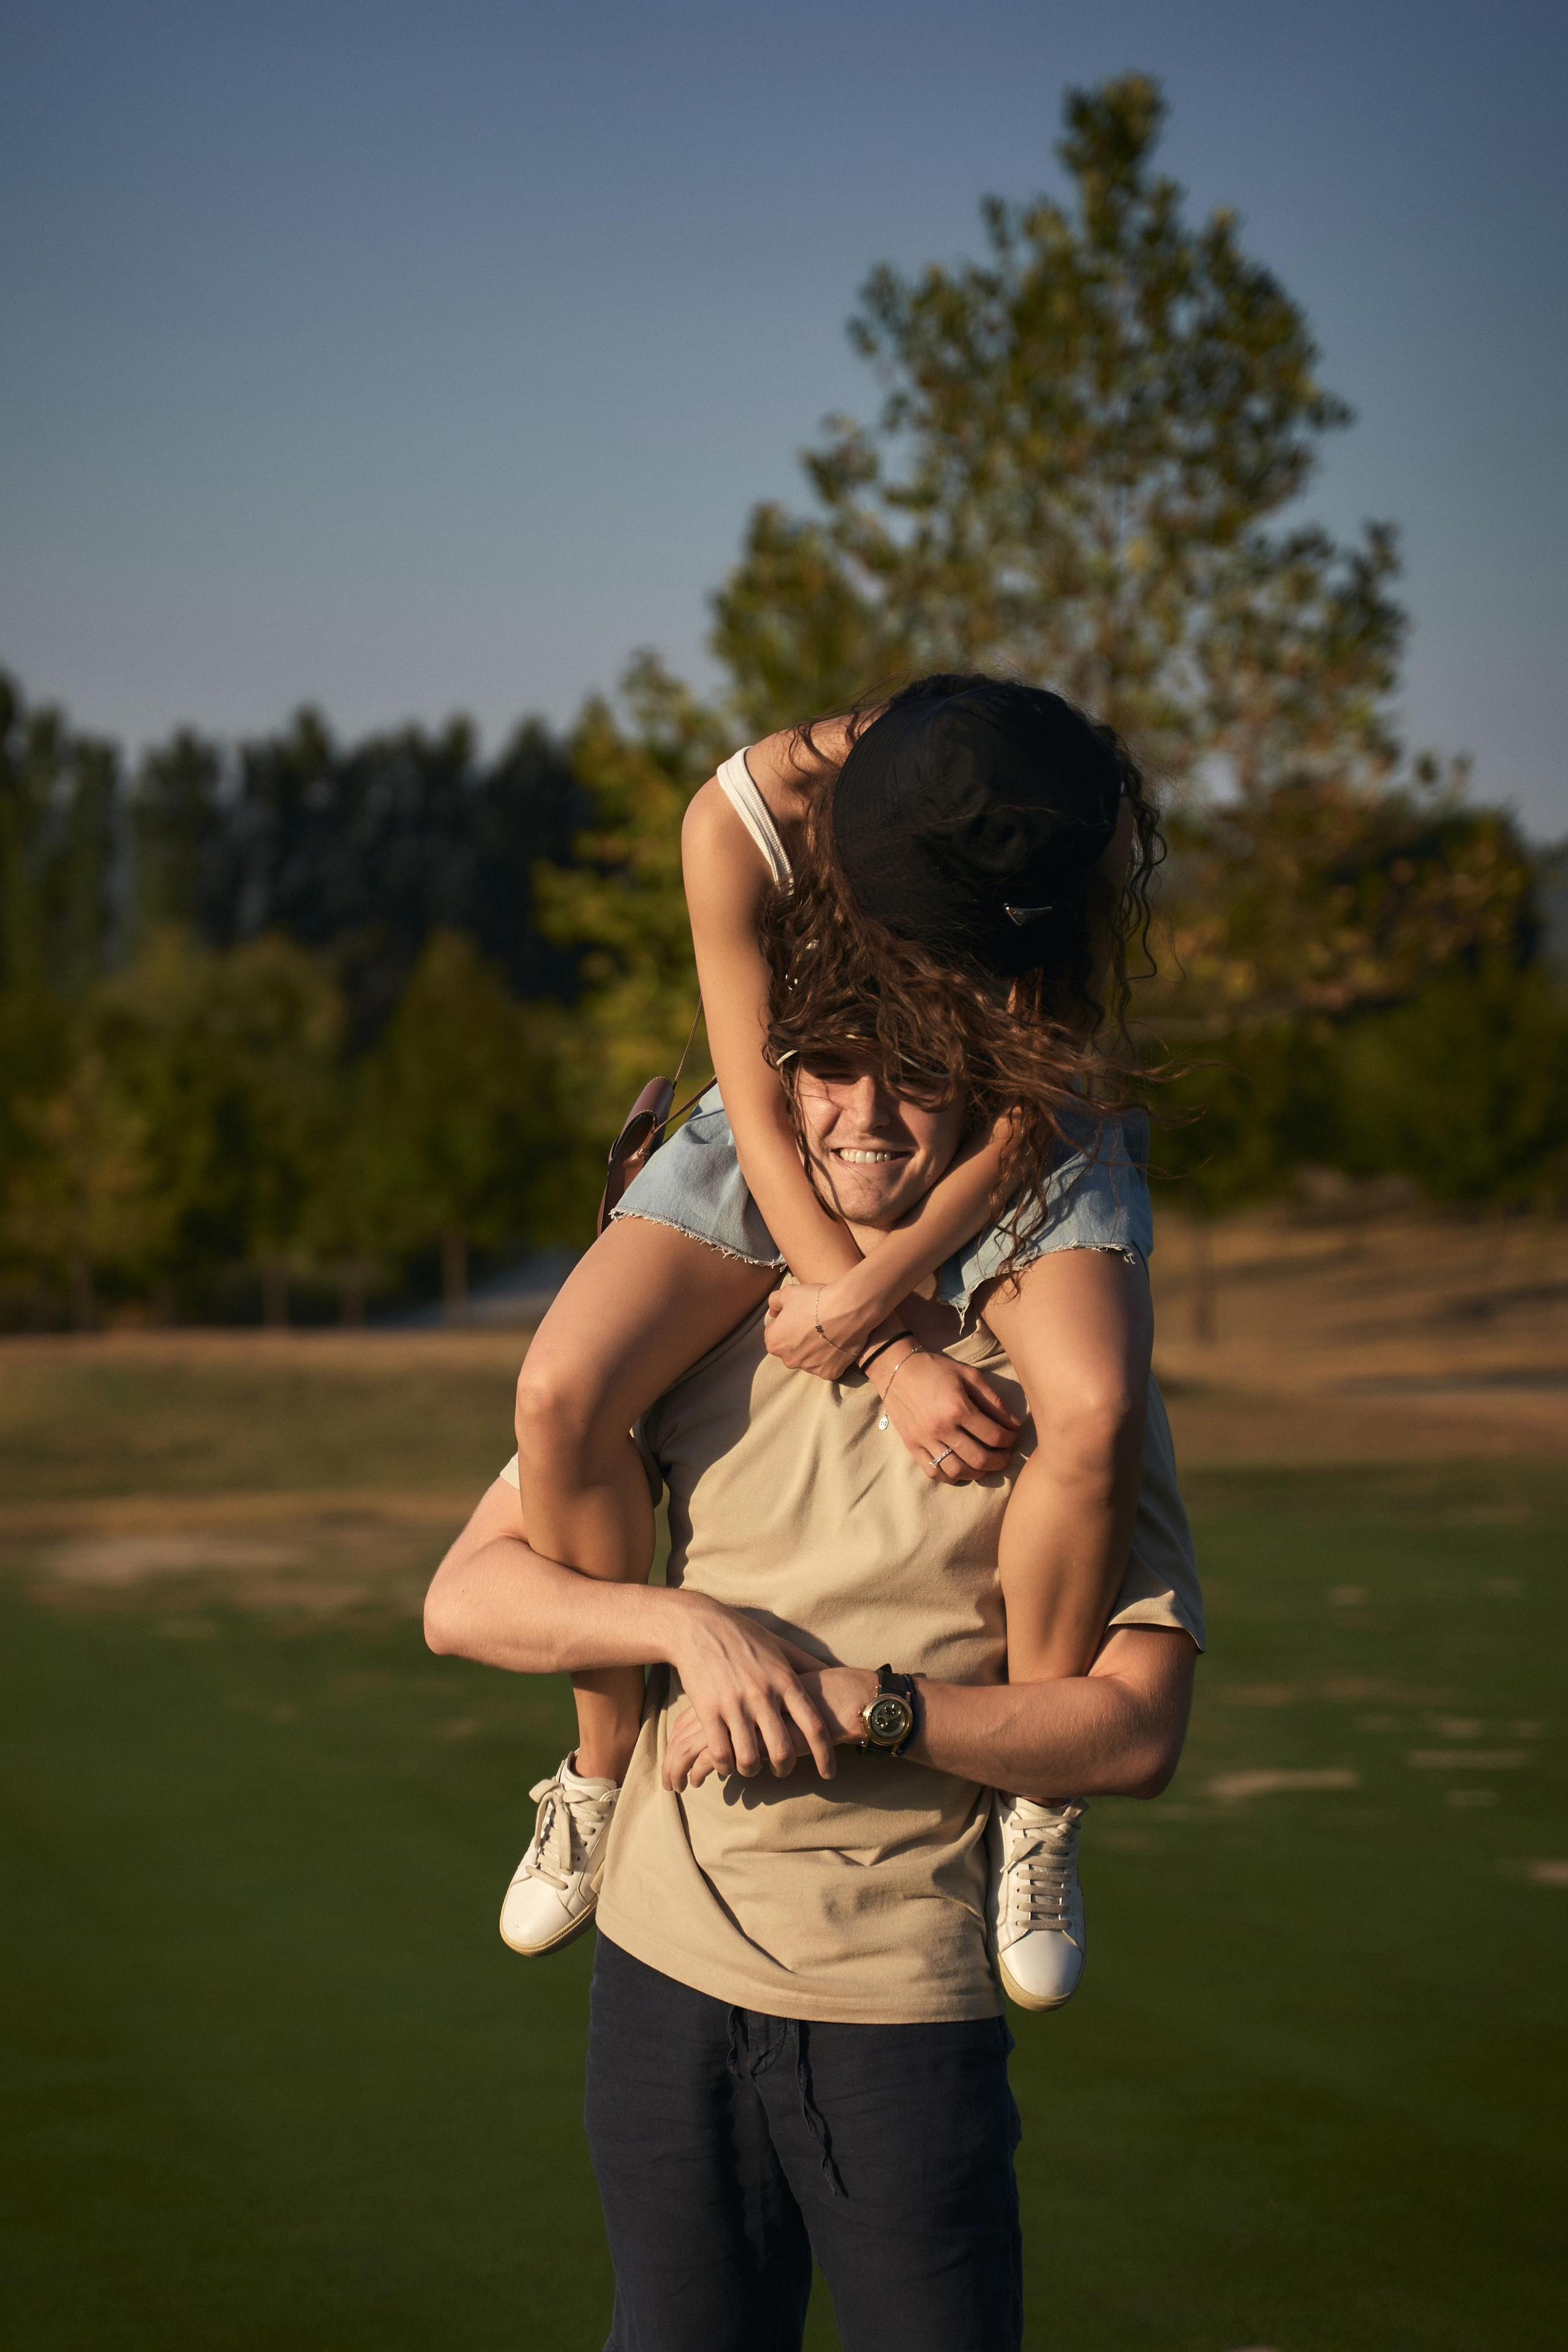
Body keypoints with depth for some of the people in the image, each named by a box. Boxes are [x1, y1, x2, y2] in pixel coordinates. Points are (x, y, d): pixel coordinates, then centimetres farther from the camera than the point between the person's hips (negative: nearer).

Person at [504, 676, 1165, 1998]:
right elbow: (763, 1123, -21)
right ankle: (607, 1765, 1)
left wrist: (879, 1288, -27)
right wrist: (895, 1362, -27)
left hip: (1002, 1142, 0)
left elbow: (1032, 1108, -17)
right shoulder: (743, 821, -29)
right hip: (797, 1131, 1)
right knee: (563, 1394, -23)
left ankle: (1037, 1805, -10)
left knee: (1091, 1410, -33)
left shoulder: (1087, 835, -27)